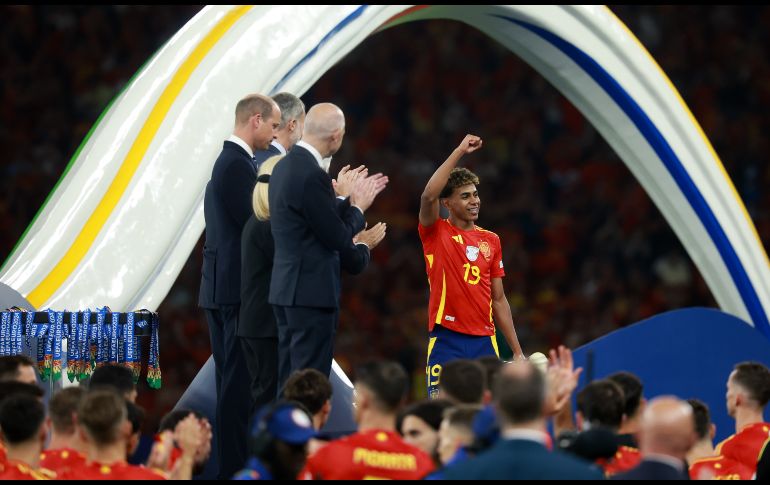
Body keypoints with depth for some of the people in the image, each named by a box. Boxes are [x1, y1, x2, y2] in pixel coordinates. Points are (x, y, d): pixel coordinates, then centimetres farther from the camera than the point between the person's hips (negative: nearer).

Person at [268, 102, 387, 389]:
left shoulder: (285, 167, 10)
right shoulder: (312, 175, -19)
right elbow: (339, 238, -15)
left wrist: (351, 201, 18)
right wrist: (358, 207, 2)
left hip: (287, 289, 10)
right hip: (312, 291, -10)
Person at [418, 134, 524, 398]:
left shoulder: (491, 240, 14)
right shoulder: (436, 233, 2)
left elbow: (498, 299, 16)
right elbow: (428, 196, -19)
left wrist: (517, 350, 12)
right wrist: (459, 152, -20)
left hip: (484, 341, 4)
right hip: (447, 340, -4)